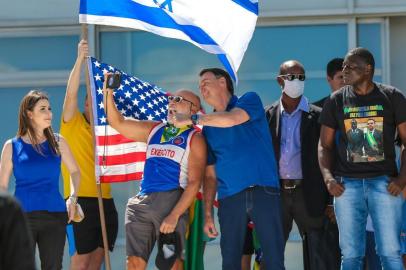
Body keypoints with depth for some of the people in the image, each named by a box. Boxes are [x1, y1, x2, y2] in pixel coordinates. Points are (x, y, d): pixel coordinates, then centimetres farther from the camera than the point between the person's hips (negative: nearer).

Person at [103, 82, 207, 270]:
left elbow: (194, 182, -6)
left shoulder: (194, 139, 2)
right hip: (141, 202, 5)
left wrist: (174, 215, -15)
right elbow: (118, 123, 22)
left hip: (171, 200, -5)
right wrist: (108, 93, 9)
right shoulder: (154, 130, 21)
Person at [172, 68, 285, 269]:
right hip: (229, 198, 4)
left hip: (263, 191, -4)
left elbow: (231, 119, -16)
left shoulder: (250, 101, 7)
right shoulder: (208, 127, 18)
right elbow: (210, 174, 18)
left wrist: (191, 119, -9)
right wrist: (207, 214, 10)